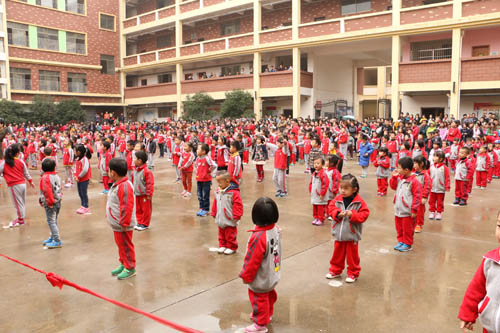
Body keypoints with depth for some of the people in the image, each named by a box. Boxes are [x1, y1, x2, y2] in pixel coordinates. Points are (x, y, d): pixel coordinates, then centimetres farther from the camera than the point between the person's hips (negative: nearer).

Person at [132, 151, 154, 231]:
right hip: (137, 195, 8)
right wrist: (133, 191, 21)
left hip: (144, 195, -8)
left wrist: (149, 194, -17)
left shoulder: (147, 171, -20)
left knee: (145, 210, 5)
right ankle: (139, 222, 28)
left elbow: (150, 184, -18)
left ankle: (145, 224, 16)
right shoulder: (135, 171, 6)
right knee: (138, 210, 16)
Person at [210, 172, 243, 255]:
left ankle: (231, 247, 21)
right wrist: (214, 214, 15)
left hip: (230, 221, -7)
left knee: (230, 235, 6)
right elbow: (215, 204, 14)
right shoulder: (218, 191, 4)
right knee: (221, 235, 18)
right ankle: (222, 246, 33)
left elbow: (237, 205, -18)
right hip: (221, 220, 7)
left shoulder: (234, 192, -19)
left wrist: (236, 216, -17)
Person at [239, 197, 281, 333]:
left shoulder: (259, 237, -36)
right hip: (273, 275, 8)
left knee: (259, 299, 11)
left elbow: (252, 261, -26)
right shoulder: (276, 230, -9)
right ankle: (267, 314, 50)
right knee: (269, 295, 28)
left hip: (261, 280, -8)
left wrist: (246, 276, -10)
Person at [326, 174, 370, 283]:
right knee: (337, 254, 16)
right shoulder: (337, 199, -1)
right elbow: (331, 208, 2)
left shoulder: (359, 202, -11)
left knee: (352, 255, 8)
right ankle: (335, 270, 33)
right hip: (339, 234, 4)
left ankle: (353, 273, 25)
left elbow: (364, 214, -12)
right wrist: (338, 214, -17)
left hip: (352, 235, -3)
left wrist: (352, 214, -24)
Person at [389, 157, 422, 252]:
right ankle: (401, 241, 33)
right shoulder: (399, 178, 4)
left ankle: (407, 244, 22)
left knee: (407, 229, 7)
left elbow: (417, 196, -17)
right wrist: (394, 177, 3)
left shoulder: (414, 181, -19)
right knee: (399, 228, 18)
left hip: (407, 211, -7)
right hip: (398, 209, 7)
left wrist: (414, 210, -16)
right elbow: (393, 186, 20)